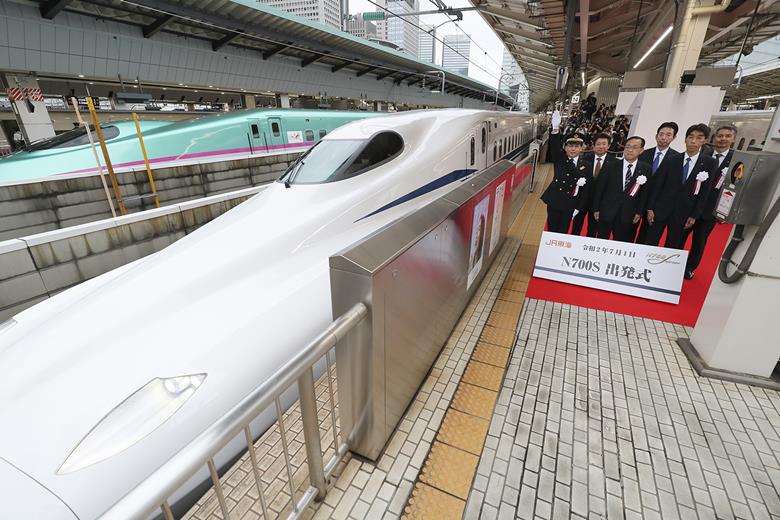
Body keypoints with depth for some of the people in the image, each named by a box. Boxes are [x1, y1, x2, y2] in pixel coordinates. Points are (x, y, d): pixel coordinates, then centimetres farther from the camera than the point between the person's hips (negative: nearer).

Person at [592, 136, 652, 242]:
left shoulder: (646, 169, 2)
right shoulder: (611, 166, -1)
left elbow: (645, 192, 5)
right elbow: (599, 188, 1)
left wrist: (639, 212, 1)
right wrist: (596, 209, 0)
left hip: (628, 216, 1)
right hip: (606, 212, -1)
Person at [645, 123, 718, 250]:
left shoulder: (710, 163, 0)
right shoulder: (672, 159, 0)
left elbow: (704, 192, 0)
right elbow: (658, 185, 0)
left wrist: (694, 216, -3)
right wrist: (650, 208, -5)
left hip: (682, 213, 0)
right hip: (661, 209, 0)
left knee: (672, 248, 8)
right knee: (650, 244, 3)